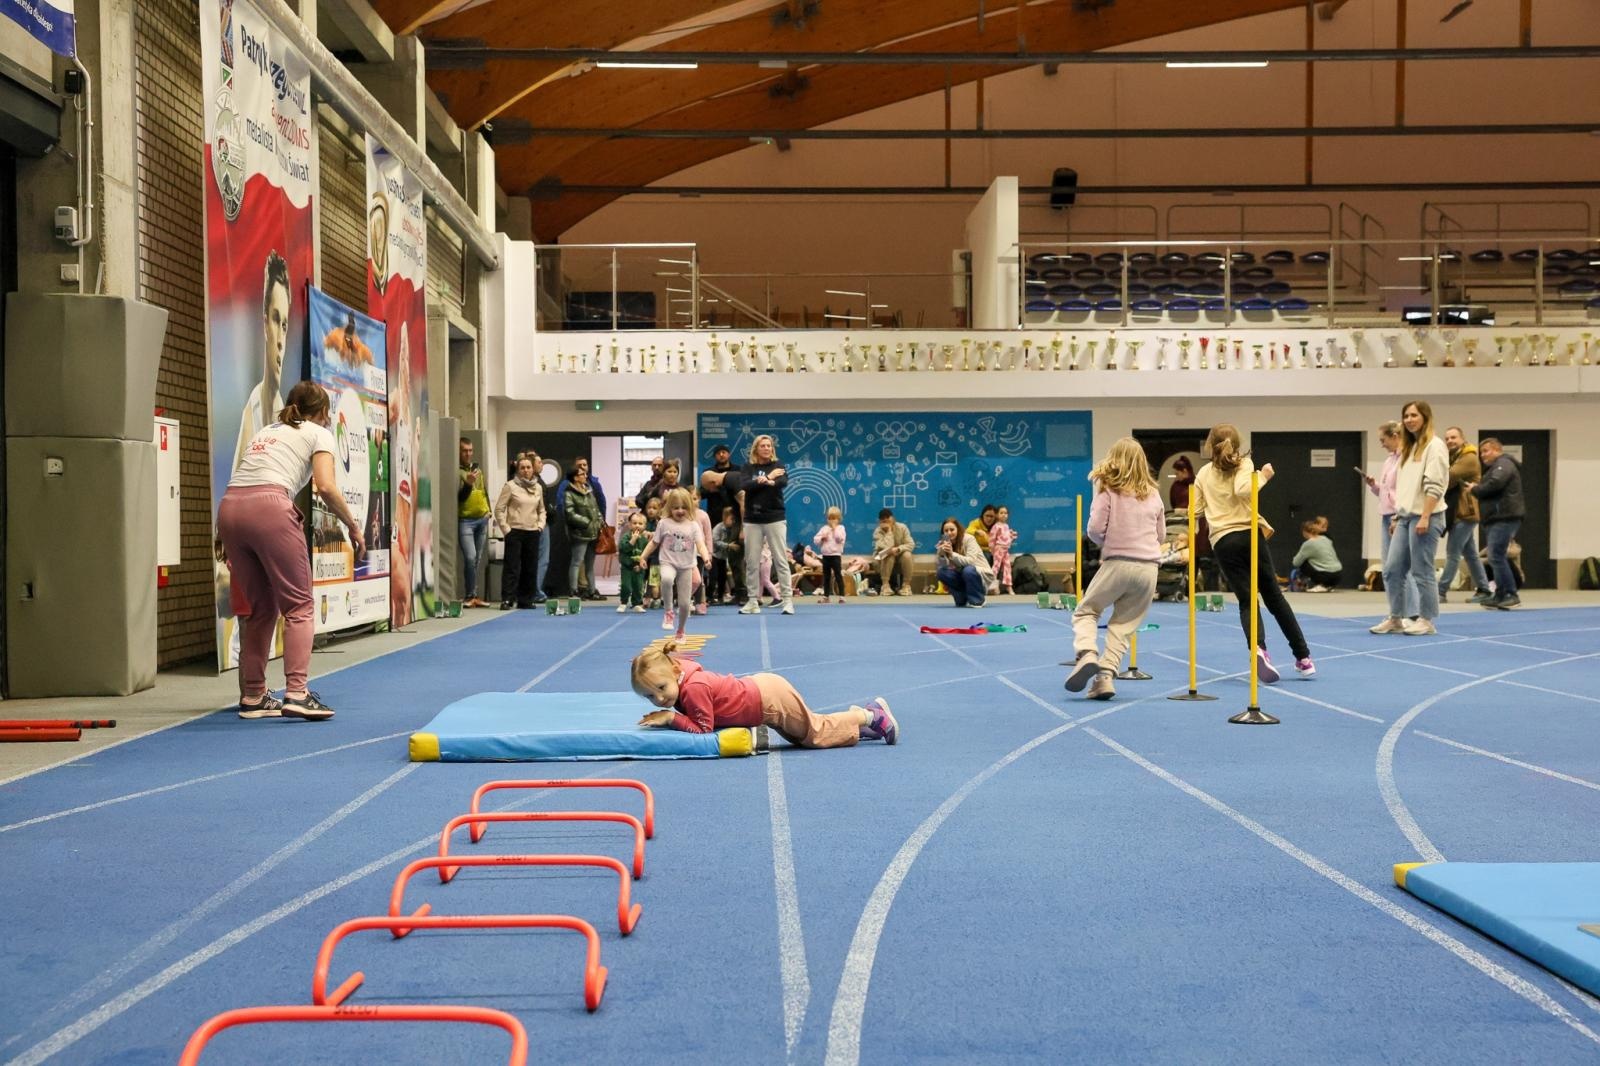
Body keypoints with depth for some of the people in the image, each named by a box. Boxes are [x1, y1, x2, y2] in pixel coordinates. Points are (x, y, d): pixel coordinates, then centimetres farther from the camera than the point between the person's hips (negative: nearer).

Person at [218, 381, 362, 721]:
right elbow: (325, 487, -3)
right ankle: (296, 693, -12)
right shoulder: (318, 434, 14)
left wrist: (230, 540, 38)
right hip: (268, 508, -6)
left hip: (228, 507, 6)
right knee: (298, 605, 0)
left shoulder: (265, 431, 32)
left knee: (260, 608, 16)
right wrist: (353, 526, 8)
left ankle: (252, 695, 17)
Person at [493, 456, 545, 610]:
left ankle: (525, 600, 13)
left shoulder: (538, 487, 11)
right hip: (514, 532, -5)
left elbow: (541, 509, 22)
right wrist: (505, 529, -8)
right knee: (512, 567, -7)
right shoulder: (510, 486, -3)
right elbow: (499, 509, -4)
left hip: (533, 533, 5)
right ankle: (506, 600, -5)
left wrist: (541, 525, 8)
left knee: (530, 568, 5)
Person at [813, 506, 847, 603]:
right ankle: (826, 596, 17)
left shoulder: (840, 528, 0)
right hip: (825, 555, 4)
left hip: (836, 555, -4)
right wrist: (822, 538, -12)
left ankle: (841, 596, -3)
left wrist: (835, 528, -12)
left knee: (838, 576, -5)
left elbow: (840, 538, -18)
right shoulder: (824, 528, 9)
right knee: (826, 576, 10)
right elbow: (815, 540, 6)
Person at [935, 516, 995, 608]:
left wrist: (952, 554, -42)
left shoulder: (969, 539, -18)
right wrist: (941, 554, -32)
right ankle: (962, 600, 0)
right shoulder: (945, 544, -3)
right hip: (963, 577, 5)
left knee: (968, 570, -36)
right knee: (942, 572, -17)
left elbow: (971, 561, -31)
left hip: (982, 575, -5)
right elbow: (942, 567, -13)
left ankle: (977, 601, -13)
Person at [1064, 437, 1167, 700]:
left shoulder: (1107, 489, 0)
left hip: (1118, 563, -3)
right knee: (1124, 625, 10)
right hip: (1149, 567, 4)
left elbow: (1095, 529, -7)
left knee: (1085, 611, 11)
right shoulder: (1153, 493, 13)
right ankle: (1105, 675, -3)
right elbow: (1161, 533, 19)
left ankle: (1087, 654, -15)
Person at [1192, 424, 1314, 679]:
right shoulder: (1243, 464, 5)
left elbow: (1195, 510, 13)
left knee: (1247, 601, 0)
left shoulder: (1203, 473, 12)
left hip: (1223, 542, 1)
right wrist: (1263, 477, -3)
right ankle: (1303, 656, 12)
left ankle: (1258, 648, -29)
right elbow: (1242, 489, -16)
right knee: (1274, 595, 10)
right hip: (1250, 535, -1)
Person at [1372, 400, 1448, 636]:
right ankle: (1395, 619, 13)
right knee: (1392, 569, 5)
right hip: (1405, 517, 8)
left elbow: (1434, 486, -14)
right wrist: (1396, 516, 15)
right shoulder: (1407, 448, 19)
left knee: (1422, 571, -3)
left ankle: (1426, 621, 6)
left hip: (1425, 517, -8)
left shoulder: (1434, 446, -6)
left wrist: (1425, 517, -19)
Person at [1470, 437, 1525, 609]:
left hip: (1504, 519, -11)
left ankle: (1511, 594, -14)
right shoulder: (1494, 467, 28)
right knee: (1497, 558, 10)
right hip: (1495, 519, 11)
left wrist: (1475, 489, -6)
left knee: (1496, 557, -16)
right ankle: (1500, 595, 13)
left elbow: (1495, 484, -20)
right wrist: (1476, 489, 7)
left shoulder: (1503, 464, -5)